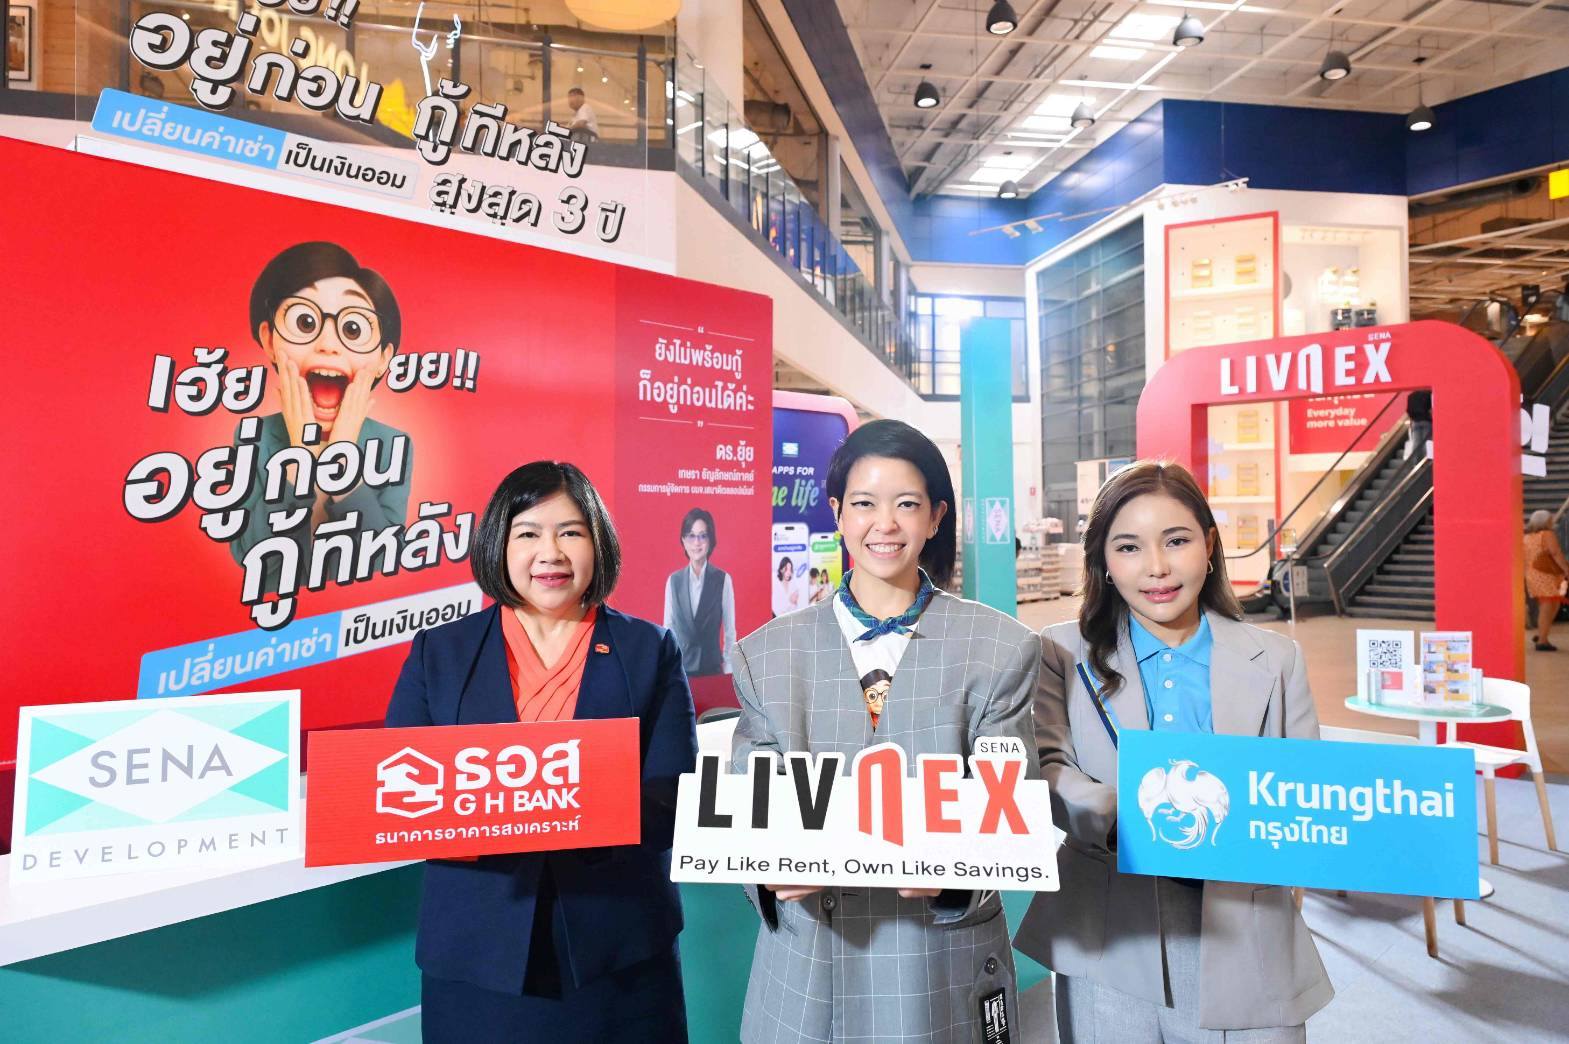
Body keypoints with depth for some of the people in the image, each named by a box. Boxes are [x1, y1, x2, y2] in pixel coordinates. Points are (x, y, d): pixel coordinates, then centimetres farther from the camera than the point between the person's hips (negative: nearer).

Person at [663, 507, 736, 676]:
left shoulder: (723, 579, -6)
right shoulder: (673, 580, 2)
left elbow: (730, 630, -2)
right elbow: (668, 628, 6)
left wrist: (727, 668, -1)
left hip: (712, 667, -2)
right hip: (679, 668, 2)